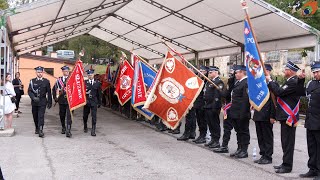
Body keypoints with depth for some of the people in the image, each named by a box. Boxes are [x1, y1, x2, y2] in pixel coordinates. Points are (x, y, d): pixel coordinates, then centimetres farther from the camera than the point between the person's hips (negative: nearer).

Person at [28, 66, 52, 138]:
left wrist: (49, 102, 3)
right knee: (35, 116, 12)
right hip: (34, 102, 2)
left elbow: (49, 93, 4)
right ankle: (37, 129, 30)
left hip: (42, 102, -2)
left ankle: (40, 130, -14)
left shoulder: (46, 81, 2)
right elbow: (29, 91, -1)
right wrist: (33, 97, -18)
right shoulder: (32, 81, 5)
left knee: (41, 116, -11)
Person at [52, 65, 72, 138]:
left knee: (69, 115, -10)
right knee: (62, 115, 13)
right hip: (61, 100, 3)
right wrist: (55, 97, 8)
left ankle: (68, 131, -11)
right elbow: (54, 89, 14)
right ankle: (63, 128, 33)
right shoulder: (58, 80, 7)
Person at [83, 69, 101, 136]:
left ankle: (93, 131, -1)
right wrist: (85, 92, -19)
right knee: (85, 116, 13)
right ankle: (85, 127, 38)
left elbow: (99, 94, 8)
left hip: (94, 102, 0)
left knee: (94, 116, -6)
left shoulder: (97, 83, 5)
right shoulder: (84, 82, 0)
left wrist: (99, 102, 8)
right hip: (86, 101, 0)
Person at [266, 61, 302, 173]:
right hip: (286, 116, 10)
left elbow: (279, 92, -23)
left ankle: (287, 166, 4)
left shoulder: (294, 82, -17)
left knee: (288, 142, -3)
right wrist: (271, 82, 6)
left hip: (289, 116, -10)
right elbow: (280, 91, 15)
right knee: (285, 142, 16)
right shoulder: (290, 81, 15)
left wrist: (270, 81, -12)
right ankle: (286, 163, 26)